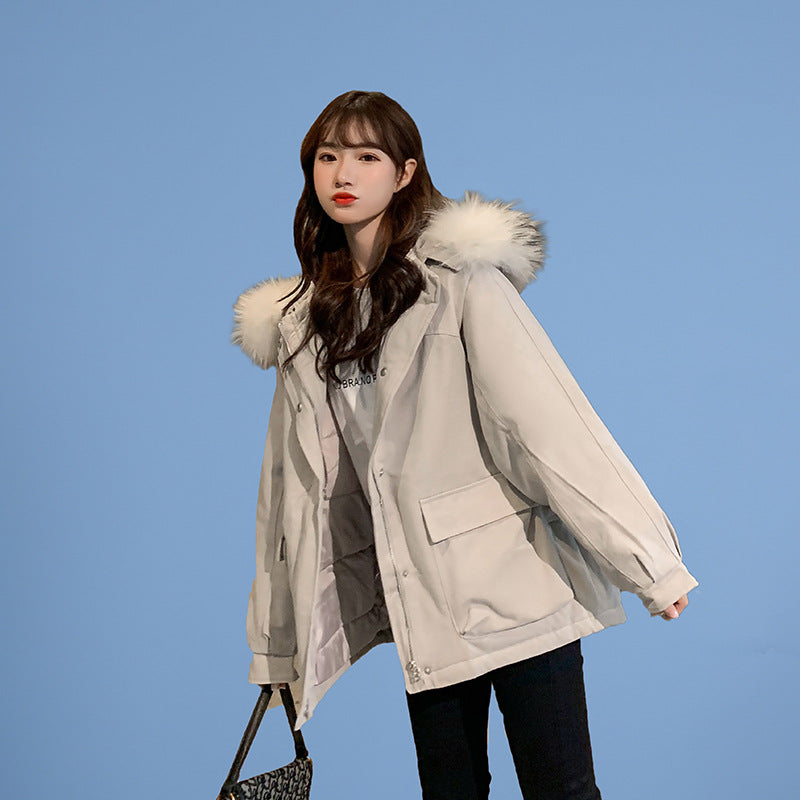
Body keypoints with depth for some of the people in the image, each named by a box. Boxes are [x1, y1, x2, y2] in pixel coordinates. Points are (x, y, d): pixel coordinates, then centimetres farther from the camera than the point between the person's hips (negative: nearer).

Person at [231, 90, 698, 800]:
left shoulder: (459, 275, -6)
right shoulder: (302, 317, 12)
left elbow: (548, 419, -12)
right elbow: (300, 476, 16)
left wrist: (648, 560, -15)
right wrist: (279, 645, 18)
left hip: (514, 580, -5)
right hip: (421, 602, 5)